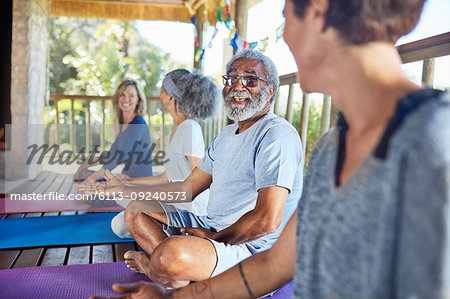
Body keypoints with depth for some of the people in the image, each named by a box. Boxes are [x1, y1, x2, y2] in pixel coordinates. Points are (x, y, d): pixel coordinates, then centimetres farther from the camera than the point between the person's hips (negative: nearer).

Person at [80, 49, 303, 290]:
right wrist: (124, 190, 15)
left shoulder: (277, 135, -17)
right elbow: (187, 189, 16)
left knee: (169, 254, -37)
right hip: (214, 230, 10)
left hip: (253, 249, -9)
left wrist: (215, 237, -11)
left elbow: (267, 220, -26)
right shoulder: (227, 135, 15)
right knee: (136, 210, 13)